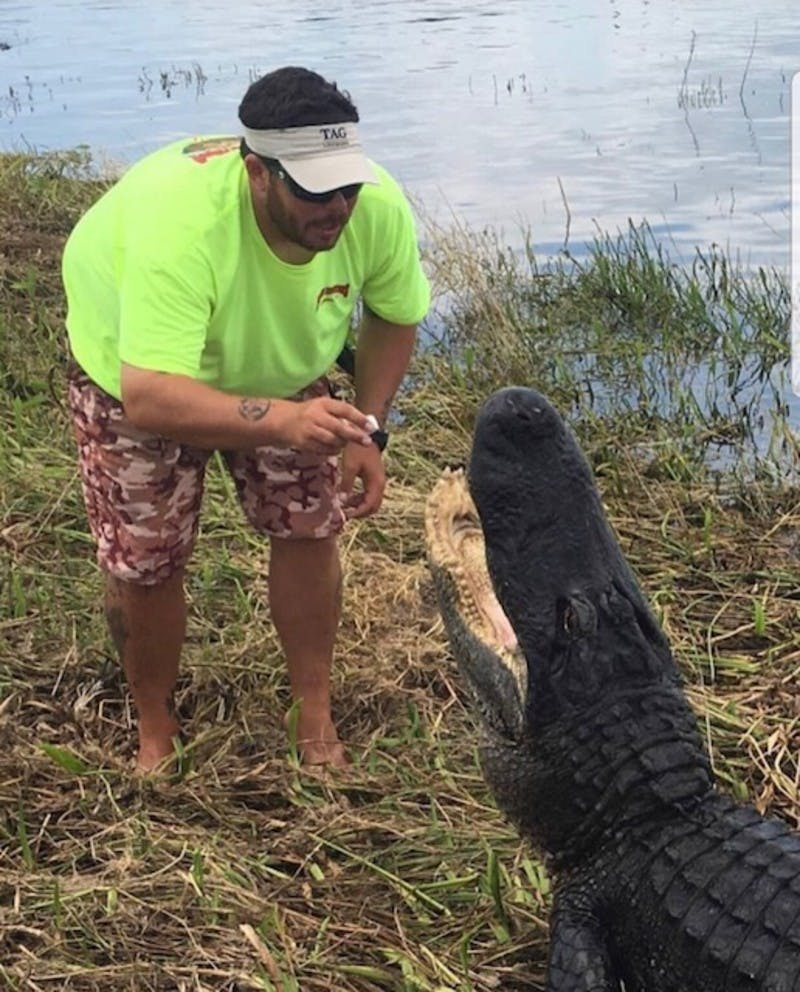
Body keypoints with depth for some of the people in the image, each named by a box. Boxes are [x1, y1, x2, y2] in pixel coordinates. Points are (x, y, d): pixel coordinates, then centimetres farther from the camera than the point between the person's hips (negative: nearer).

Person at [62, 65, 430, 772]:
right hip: (134, 366, -3)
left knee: (309, 527, -1)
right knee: (144, 561, 0)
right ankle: (156, 729, 26)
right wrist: (280, 421, -66)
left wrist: (366, 430, -16)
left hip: (283, 368, 4)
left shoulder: (378, 207, -32)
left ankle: (315, 717, 19)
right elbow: (149, 399, -53)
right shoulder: (176, 218, -47)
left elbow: (396, 316, -9)